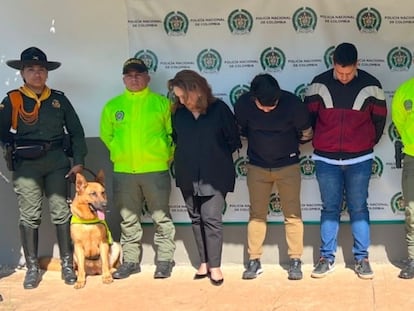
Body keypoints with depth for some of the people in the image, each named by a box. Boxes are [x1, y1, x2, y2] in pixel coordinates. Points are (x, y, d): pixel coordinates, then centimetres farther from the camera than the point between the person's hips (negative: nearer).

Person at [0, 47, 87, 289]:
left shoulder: (59, 99, 9)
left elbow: (76, 131, 11)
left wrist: (79, 161, 4)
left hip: (57, 161, 2)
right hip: (26, 164, -1)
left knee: (62, 212, 3)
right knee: (29, 216, 1)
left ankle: (67, 264, 12)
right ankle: (32, 268, 10)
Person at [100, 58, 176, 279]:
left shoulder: (161, 103, 2)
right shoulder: (113, 106, 8)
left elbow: (173, 133, 5)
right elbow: (106, 134, 17)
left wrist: (167, 156, 0)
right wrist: (121, 154, 10)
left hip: (156, 170, -2)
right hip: (123, 171, 3)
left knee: (161, 218, 3)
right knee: (128, 219, 10)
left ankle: (164, 261, 13)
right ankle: (130, 261, 21)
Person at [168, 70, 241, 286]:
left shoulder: (219, 109, -9)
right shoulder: (179, 113, 0)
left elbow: (234, 140, -2)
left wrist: (218, 155, 2)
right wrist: (186, 156, 8)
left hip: (214, 175, -4)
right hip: (188, 176, 4)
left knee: (211, 218, -8)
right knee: (196, 219, 9)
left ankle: (214, 266, 2)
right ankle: (204, 262, 19)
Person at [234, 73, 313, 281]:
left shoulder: (292, 103, -21)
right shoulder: (243, 104, -16)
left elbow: (307, 134, -4)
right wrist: (259, 141, 7)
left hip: (288, 165, -1)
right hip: (257, 166, 2)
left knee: (292, 214, 0)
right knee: (257, 214, 6)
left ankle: (295, 260, 9)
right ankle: (254, 261, 14)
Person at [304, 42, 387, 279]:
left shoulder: (371, 86, -5)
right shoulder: (319, 84, -4)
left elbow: (379, 119, 8)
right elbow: (308, 116, 9)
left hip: (359, 160, 0)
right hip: (326, 159, 1)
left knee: (358, 208, 6)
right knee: (330, 209, 7)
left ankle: (362, 258, 15)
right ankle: (327, 258, 15)